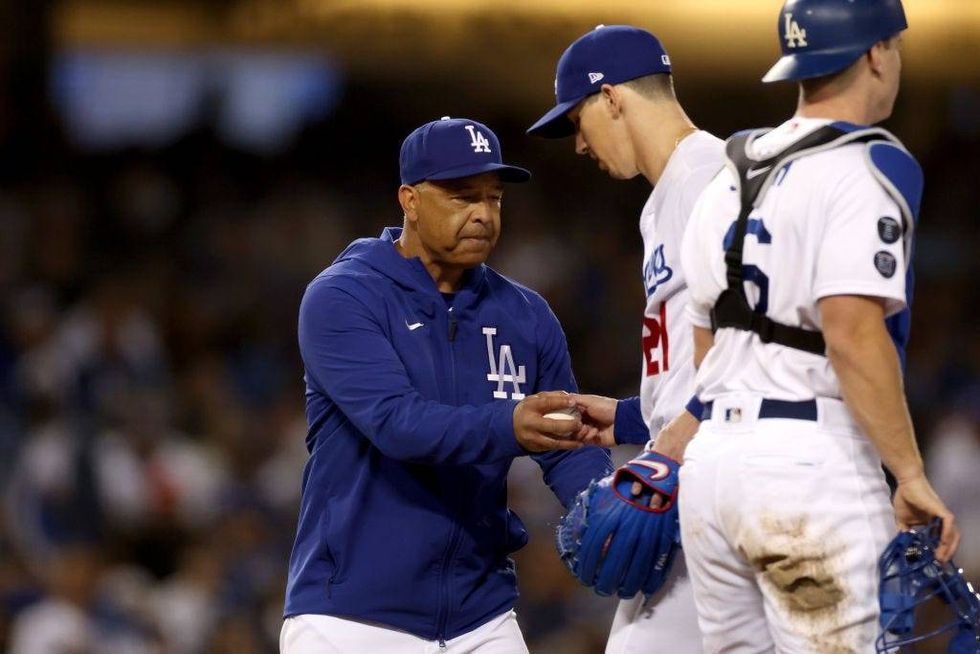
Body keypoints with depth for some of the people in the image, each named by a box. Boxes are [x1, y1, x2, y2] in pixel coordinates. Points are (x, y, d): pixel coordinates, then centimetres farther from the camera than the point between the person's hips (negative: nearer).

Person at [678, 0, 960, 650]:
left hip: (713, 458, 8)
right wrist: (912, 476, -17)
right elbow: (852, 334, -20)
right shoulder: (867, 169, -9)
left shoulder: (730, 177, 16)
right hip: (811, 464, -8)